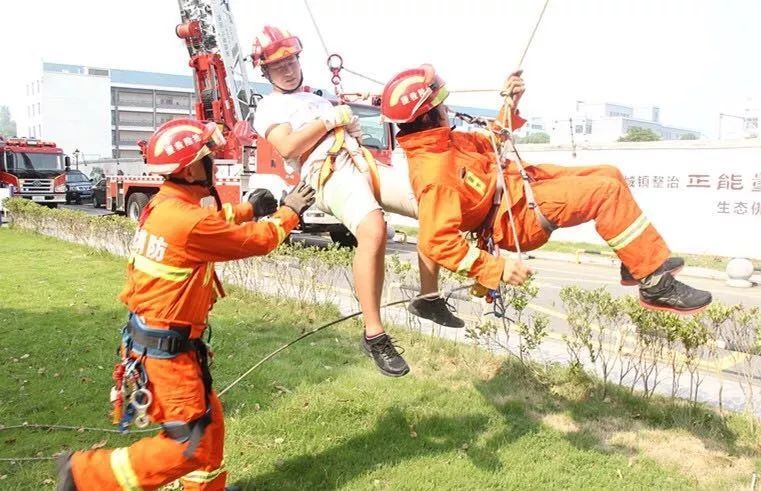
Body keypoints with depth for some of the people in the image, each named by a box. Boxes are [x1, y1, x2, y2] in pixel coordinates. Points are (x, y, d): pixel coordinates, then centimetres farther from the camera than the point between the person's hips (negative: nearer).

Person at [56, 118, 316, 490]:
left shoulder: (164, 205, 3)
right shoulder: (188, 222, -26)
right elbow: (258, 240, -14)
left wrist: (248, 208, 17)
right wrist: (289, 212, 2)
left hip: (157, 338, 10)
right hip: (166, 348, -10)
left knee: (208, 422, 20)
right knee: (192, 443, 1)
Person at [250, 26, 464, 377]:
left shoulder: (317, 98, 34)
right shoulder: (269, 108, 12)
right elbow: (287, 146, -8)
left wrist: (351, 123, 7)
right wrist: (330, 118, -1)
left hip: (362, 164, 8)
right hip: (330, 174, -7)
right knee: (373, 230, -38)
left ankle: (428, 299, 4)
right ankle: (374, 336, -29)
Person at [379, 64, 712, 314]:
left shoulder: (440, 141, 1)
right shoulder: (434, 173, -30)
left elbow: (487, 143, 19)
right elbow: (436, 242, -34)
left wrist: (509, 106, 5)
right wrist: (496, 269, -31)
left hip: (518, 182, 10)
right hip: (516, 215, -10)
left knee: (609, 175, 12)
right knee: (607, 191, -19)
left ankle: (636, 261, 25)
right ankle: (655, 283, -9)